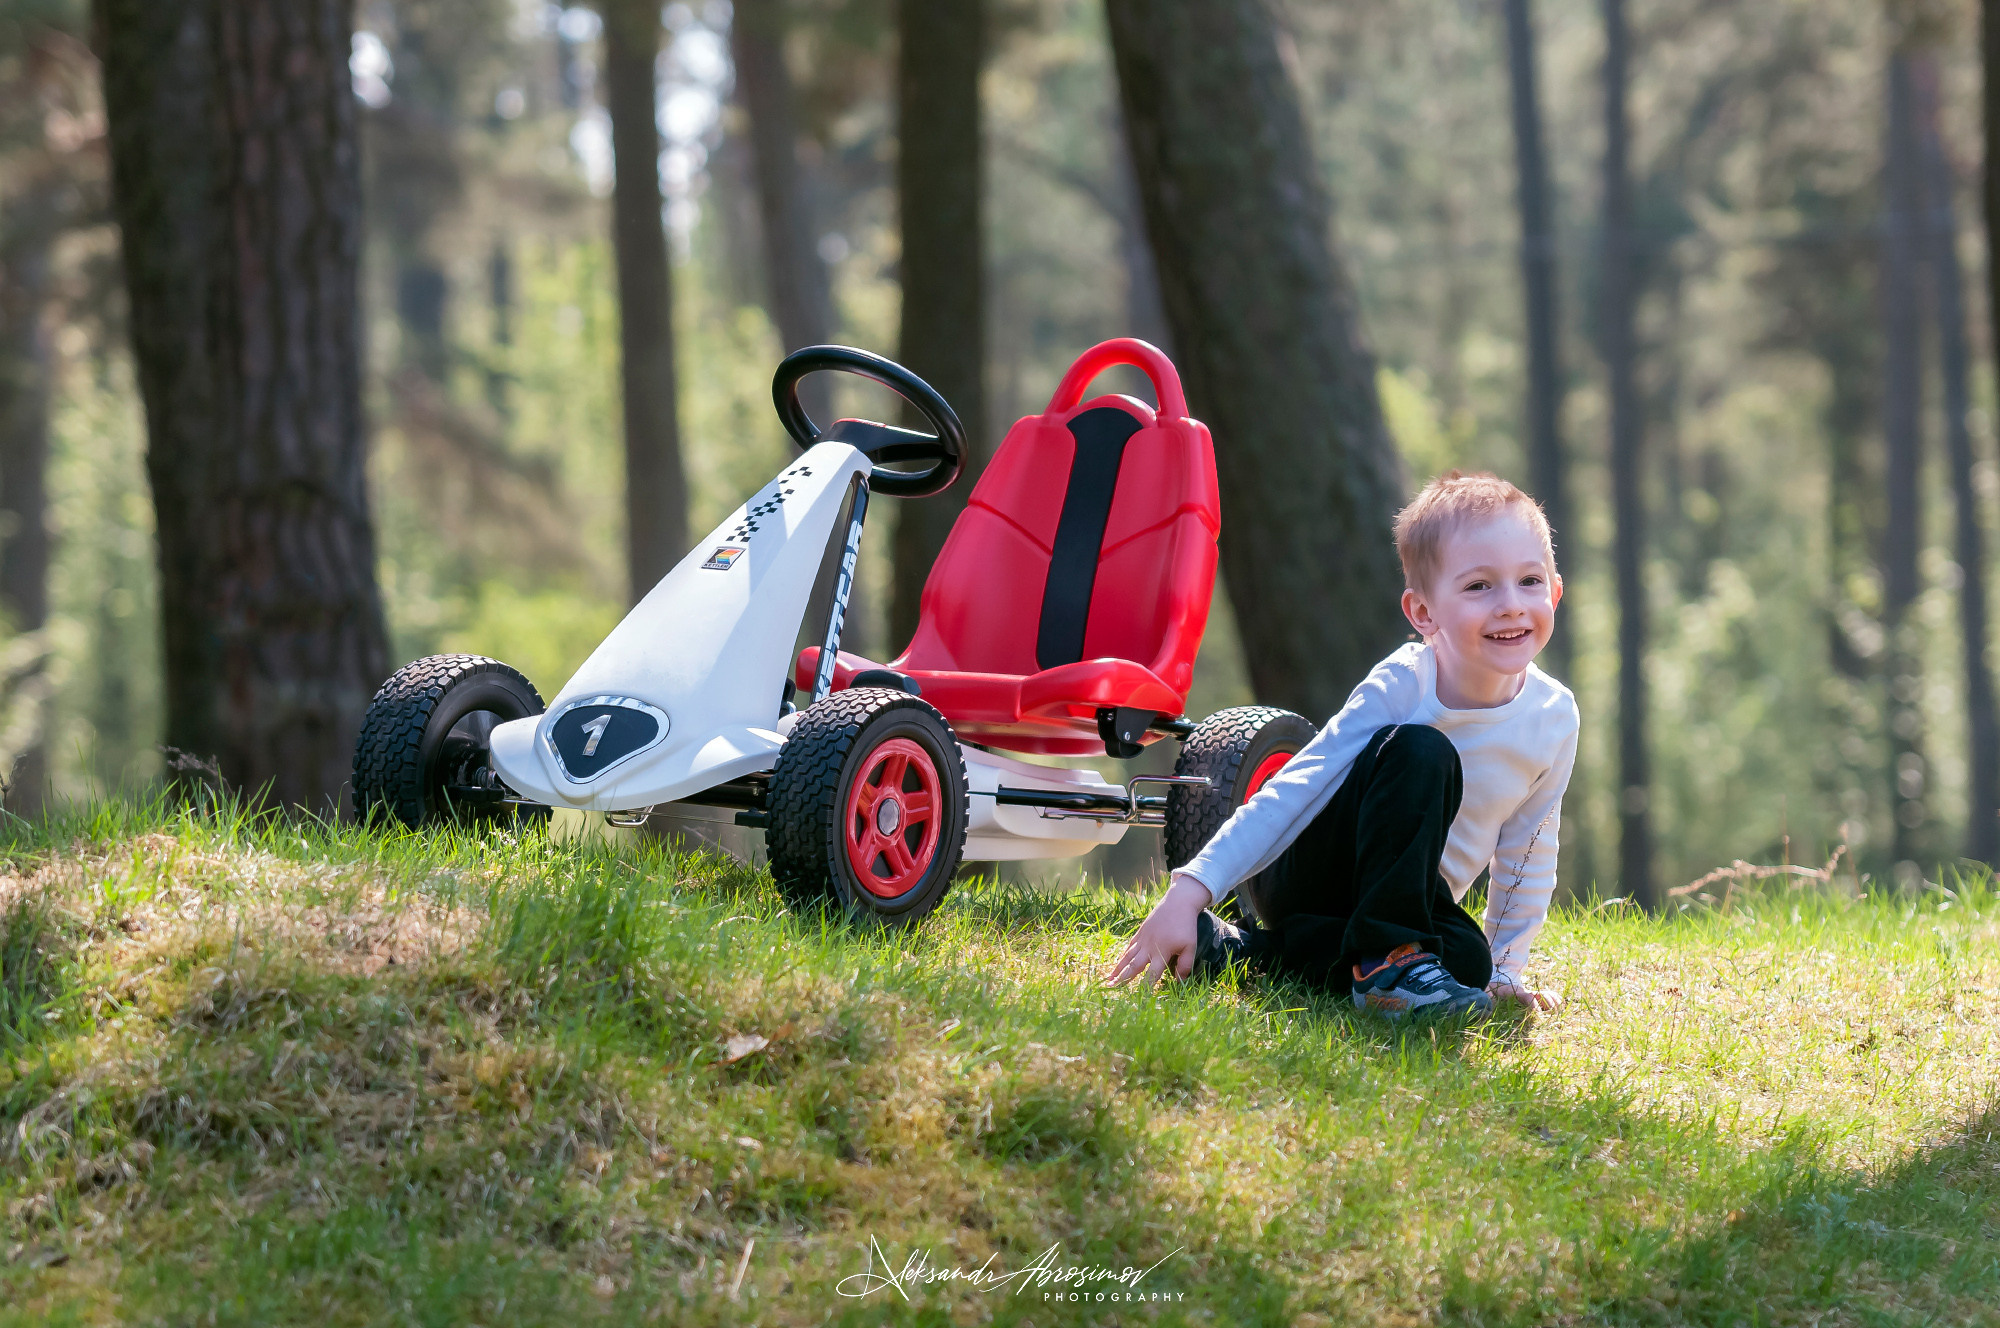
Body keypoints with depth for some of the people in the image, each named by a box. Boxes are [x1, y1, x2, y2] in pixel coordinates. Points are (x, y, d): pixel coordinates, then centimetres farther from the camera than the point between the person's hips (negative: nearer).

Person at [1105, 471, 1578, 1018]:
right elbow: (1292, 791, -23)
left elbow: (1526, 858, 6)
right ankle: (1389, 961, -29)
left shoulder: (1554, 717, -8)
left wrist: (1507, 968, 6)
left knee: (1467, 960, -32)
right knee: (1420, 751, -32)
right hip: (1302, 867, -5)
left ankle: (1246, 949, -20)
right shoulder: (1399, 687, -20)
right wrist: (1189, 890, -31)